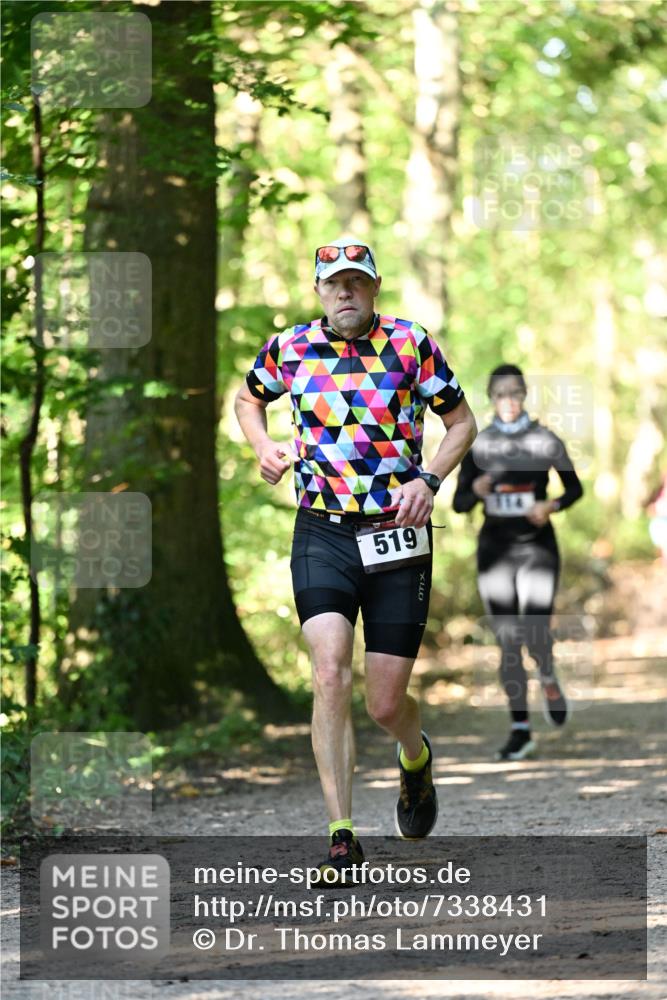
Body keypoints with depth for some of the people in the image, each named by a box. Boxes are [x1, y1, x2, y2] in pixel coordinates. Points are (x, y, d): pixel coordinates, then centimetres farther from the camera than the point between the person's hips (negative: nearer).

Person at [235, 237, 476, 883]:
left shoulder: (412, 345, -3)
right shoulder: (290, 349, 3)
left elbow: (462, 423, 7)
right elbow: (247, 399, 23)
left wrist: (429, 479, -10)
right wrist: (263, 448, 2)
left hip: (399, 538, -1)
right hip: (322, 536, 1)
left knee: (385, 705, 2)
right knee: (330, 675, -19)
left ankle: (416, 758, 41)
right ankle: (342, 839, -15)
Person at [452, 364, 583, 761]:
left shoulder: (546, 441, -1)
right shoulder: (478, 445, 2)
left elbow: (575, 488, 9)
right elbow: (459, 502, 5)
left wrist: (552, 506, -12)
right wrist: (477, 492, -17)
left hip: (537, 546, -2)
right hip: (495, 549, 2)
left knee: (535, 632, -13)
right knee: (508, 641, 1)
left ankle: (549, 679, 23)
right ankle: (521, 731, 7)